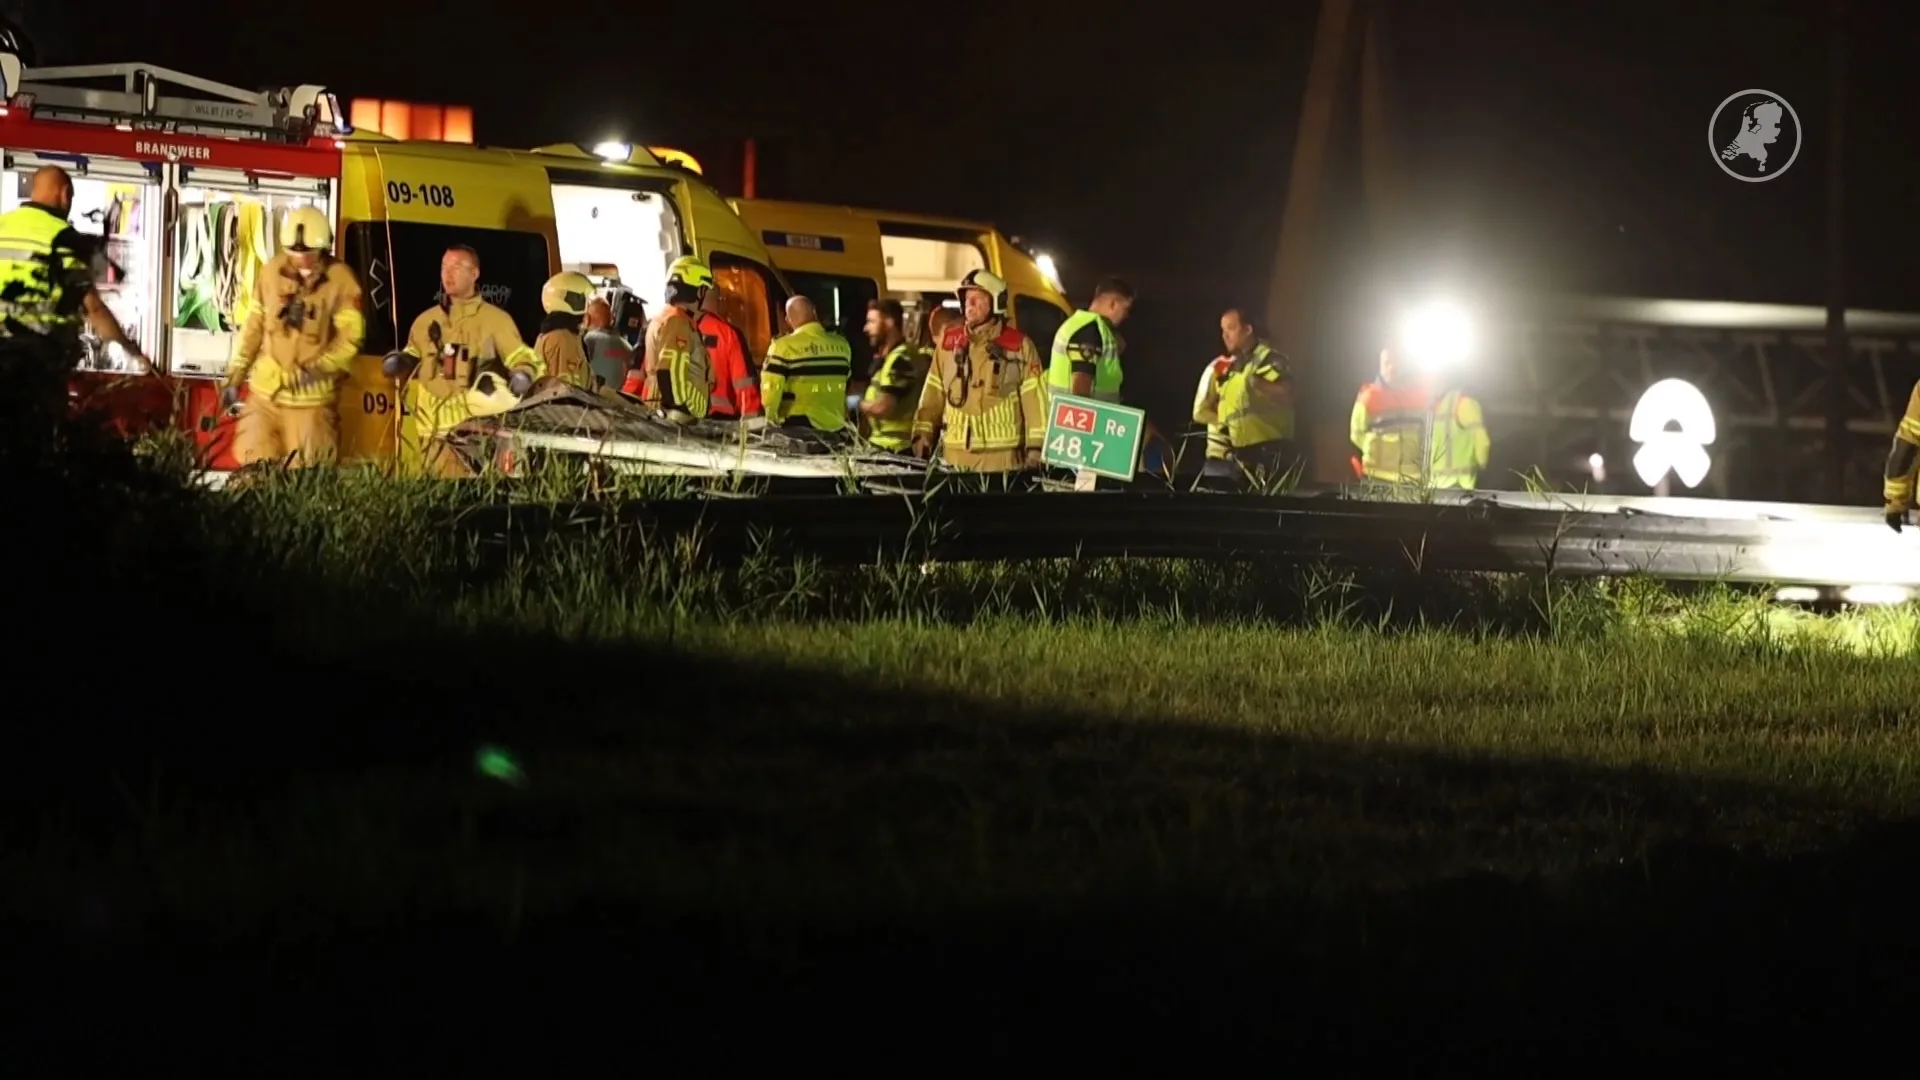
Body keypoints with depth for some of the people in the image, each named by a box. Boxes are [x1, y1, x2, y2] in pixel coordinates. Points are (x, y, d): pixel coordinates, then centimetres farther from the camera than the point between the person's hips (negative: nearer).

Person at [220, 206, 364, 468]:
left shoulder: (340, 279, -9)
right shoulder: (272, 271, 1)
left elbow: (351, 336, -12)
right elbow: (253, 325, 9)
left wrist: (320, 368, -26)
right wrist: (234, 376, 9)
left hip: (311, 398, -3)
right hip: (265, 391, 3)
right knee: (256, 466, 5)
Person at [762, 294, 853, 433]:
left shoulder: (784, 346, -11)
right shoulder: (841, 344, 5)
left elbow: (771, 387, -12)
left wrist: (771, 417, 6)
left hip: (799, 427, -4)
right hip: (837, 426, 4)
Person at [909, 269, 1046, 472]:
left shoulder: (1019, 346, 0)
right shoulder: (949, 342, 11)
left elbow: (1035, 400, -2)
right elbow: (932, 395, 13)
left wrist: (1035, 448, -7)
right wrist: (922, 435, 5)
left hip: (1001, 456, -4)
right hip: (955, 454, 4)